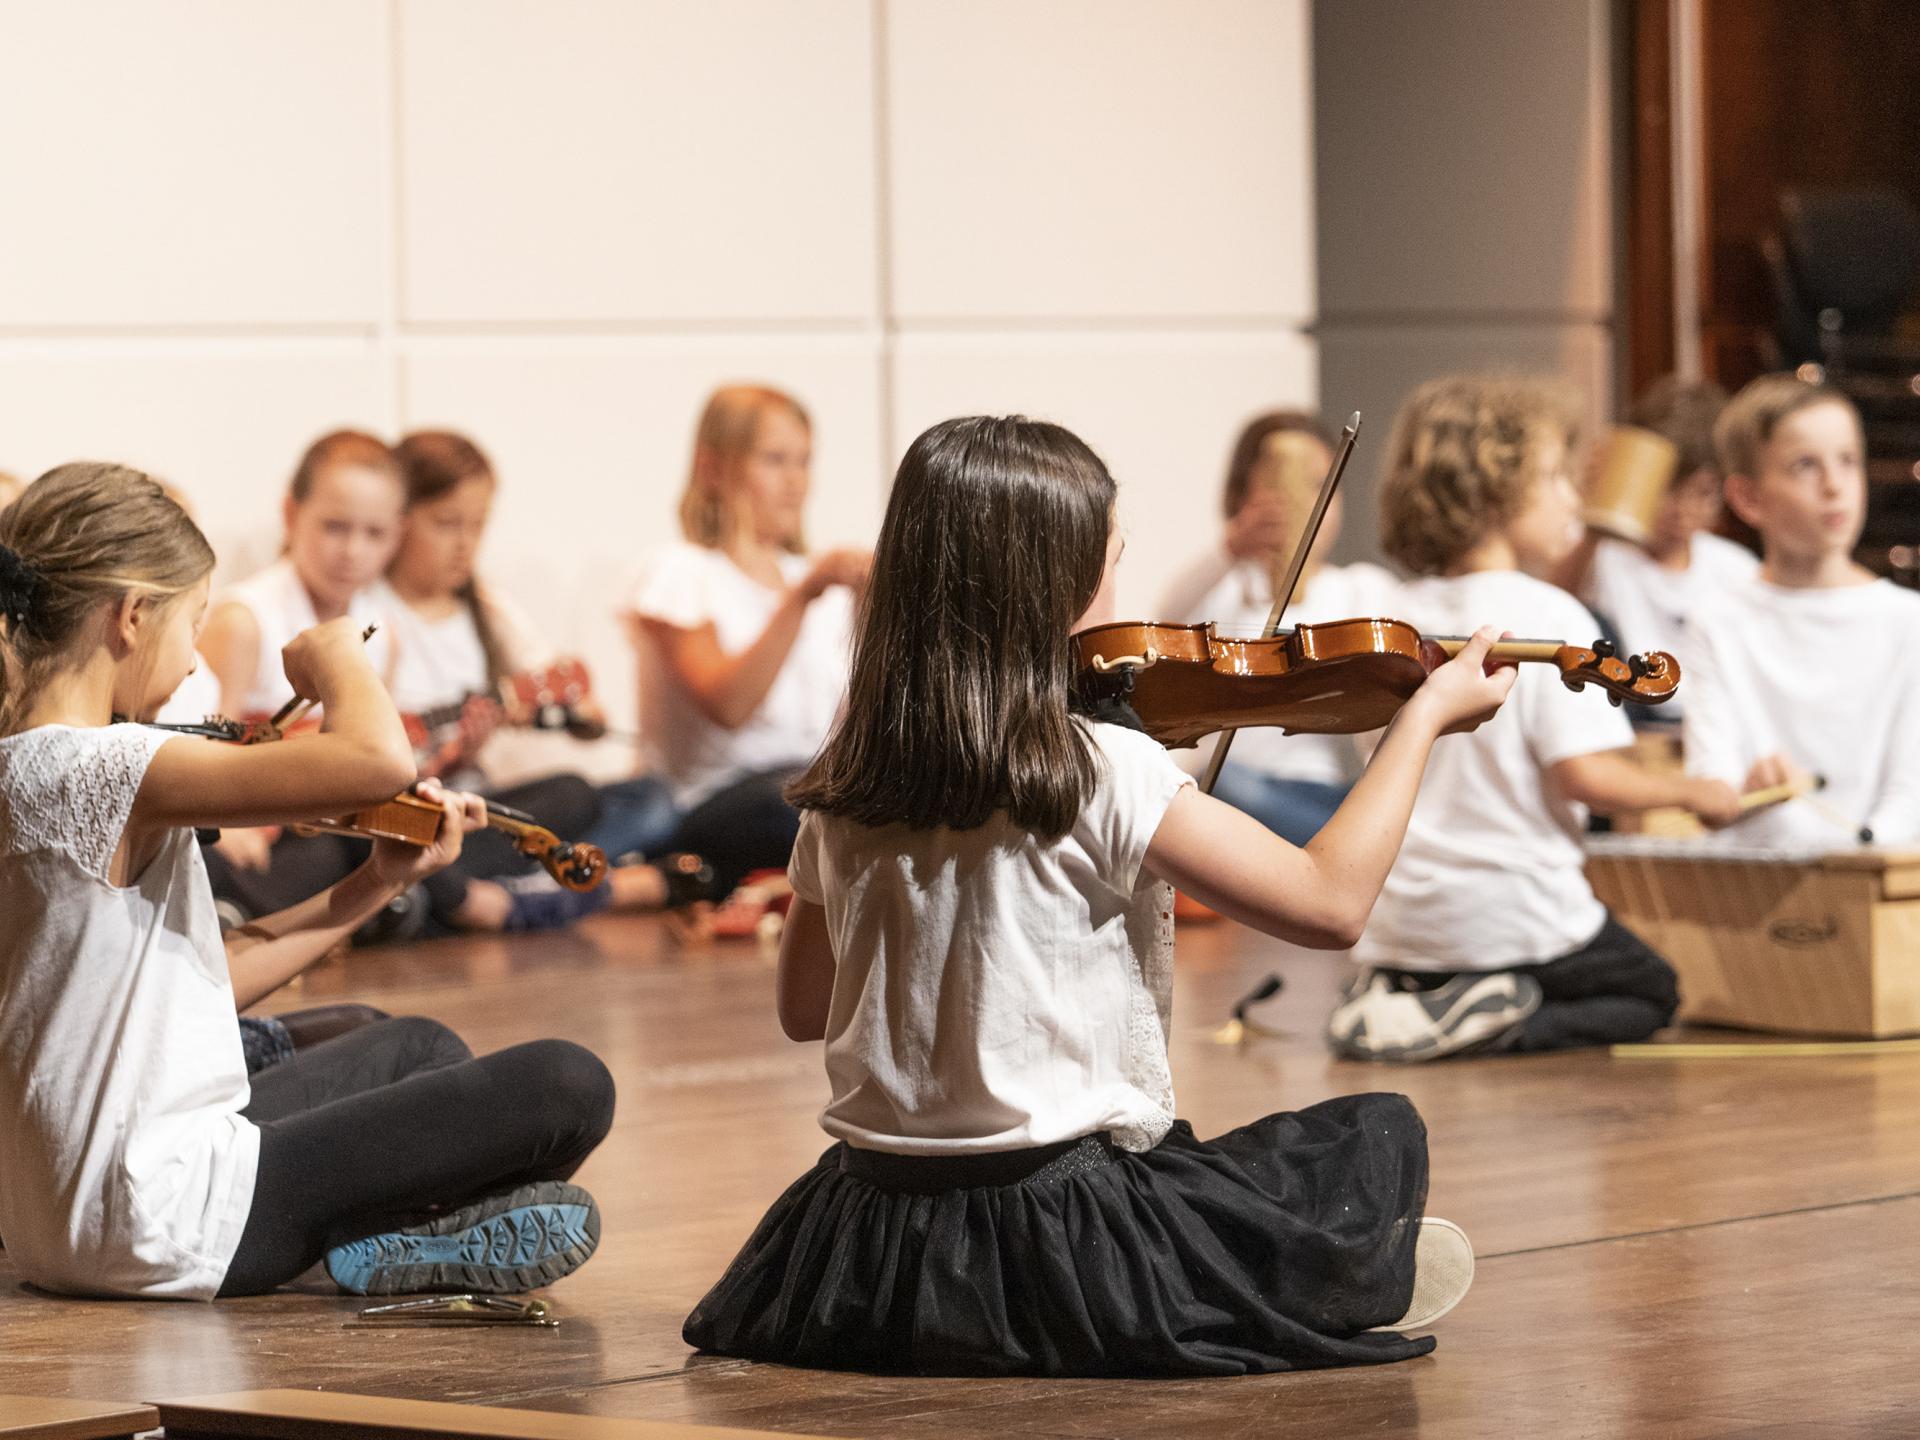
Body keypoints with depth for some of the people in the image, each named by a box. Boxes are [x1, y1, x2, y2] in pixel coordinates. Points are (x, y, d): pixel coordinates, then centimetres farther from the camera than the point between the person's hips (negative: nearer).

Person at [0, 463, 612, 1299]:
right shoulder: (100, 772, -21)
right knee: (568, 1088, -10)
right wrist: (336, 656, -10)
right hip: (158, 1223, -10)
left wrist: (373, 886, 11)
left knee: (419, 1050, 32)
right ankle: (378, 1248, 4)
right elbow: (379, 760, -31)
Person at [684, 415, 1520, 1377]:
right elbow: (1331, 901, -14)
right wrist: (1427, 714, -4)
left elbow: (804, 1009, 14)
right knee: (1379, 1135, 12)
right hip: (1061, 1249, -6)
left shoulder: (840, 794, 2)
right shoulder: (1104, 774, -16)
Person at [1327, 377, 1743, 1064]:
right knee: (1651, 992, 17)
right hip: (1511, 915, -6)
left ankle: (1391, 1000, -1)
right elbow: (1585, 775, -22)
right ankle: (1501, 1022, -11)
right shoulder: (1549, 615, -16)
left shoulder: (1402, 615, 5)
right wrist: (1693, 792, -6)